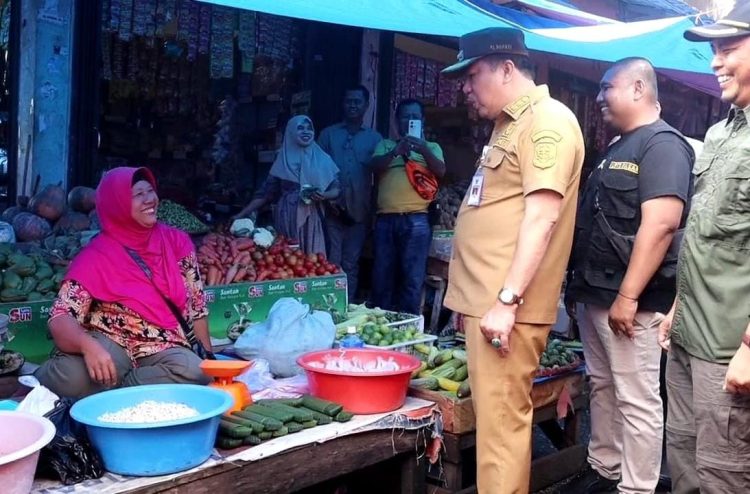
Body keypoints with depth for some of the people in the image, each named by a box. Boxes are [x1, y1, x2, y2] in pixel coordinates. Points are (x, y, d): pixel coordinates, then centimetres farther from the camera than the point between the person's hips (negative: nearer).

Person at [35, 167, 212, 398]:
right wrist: (88, 346, -38)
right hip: (108, 344, -3)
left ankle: (106, 391, -16)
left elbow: (196, 306, 11)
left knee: (196, 371, -32)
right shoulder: (96, 256, -7)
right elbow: (60, 318, -17)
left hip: (162, 348, 4)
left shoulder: (177, 241, 4)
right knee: (73, 377, -37)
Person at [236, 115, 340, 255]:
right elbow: (265, 193, 7)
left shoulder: (322, 159, 8)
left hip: (311, 221, 0)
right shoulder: (283, 161, 7)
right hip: (286, 221, 0)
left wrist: (323, 196, -14)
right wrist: (242, 214, 1)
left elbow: (337, 189, 7)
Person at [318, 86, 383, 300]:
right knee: (332, 262, -3)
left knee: (351, 264, 6)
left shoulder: (374, 138, 12)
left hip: (359, 210, 1)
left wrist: (374, 206, -4)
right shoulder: (328, 134, 11)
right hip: (333, 208, -1)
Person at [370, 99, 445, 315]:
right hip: (385, 219, 2)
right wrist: (396, 150, -18)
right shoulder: (385, 145, 17)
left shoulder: (431, 147, 16)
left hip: (416, 220, -1)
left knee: (413, 279, -2)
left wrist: (424, 149, -18)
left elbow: (441, 171, -2)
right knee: (382, 277, 7)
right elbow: (375, 166, -1)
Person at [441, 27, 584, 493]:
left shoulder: (547, 121, -11)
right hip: (487, 299, 10)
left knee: (501, 423, -5)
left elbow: (541, 218, -20)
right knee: (496, 419, 15)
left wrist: (506, 300, -24)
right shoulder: (511, 123, 19)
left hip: (506, 305, -10)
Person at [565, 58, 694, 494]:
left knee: (636, 400, -2)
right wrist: (582, 283, 20)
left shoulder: (663, 144, -12)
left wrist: (628, 295, -25)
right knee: (602, 388, 18)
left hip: (628, 298, -10)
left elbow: (661, 224, -23)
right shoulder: (619, 147, 18)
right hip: (595, 293, 10)